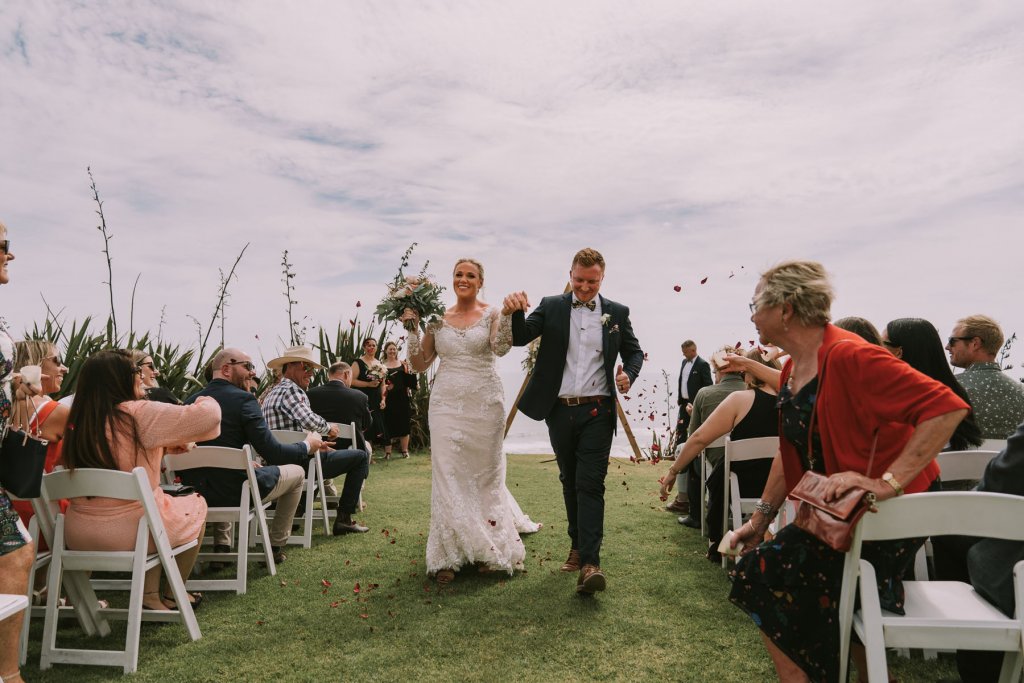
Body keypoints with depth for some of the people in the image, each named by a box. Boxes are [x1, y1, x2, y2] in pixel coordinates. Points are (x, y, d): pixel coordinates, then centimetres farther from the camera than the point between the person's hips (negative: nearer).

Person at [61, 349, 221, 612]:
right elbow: (209, 415, -18)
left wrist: (164, 447, 15)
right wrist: (207, 401, 3)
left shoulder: (78, 421, 5)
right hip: (128, 533, -7)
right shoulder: (139, 413, -17)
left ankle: (149, 595, 27)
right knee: (197, 504, 20)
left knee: (158, 499, 32)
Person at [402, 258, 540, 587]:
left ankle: (487, 550, 25)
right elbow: (419, 364, 6)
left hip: (484, 403, -2)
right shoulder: (438, 319, 8)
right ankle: (448, 556, 10)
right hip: (447, 403, 2)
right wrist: (413, 328, -3)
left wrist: (508, 314, -30)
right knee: (447, 476, 0)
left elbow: (501, 347, -18)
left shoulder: (491, 314, 1)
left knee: (485, 473, 8)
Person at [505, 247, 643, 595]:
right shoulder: (551, 306, 2)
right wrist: (514, 312, -31)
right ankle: (577, 544, 32)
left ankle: (589, 563, -9)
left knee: (590, 484, -9)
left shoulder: (617, 312, 3)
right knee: (570, 482, 15)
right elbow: (521, 337, -9)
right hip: (560, 410, 2)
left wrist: (629, 374, -10)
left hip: (597, 412, -2)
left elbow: (634, 351, 12)